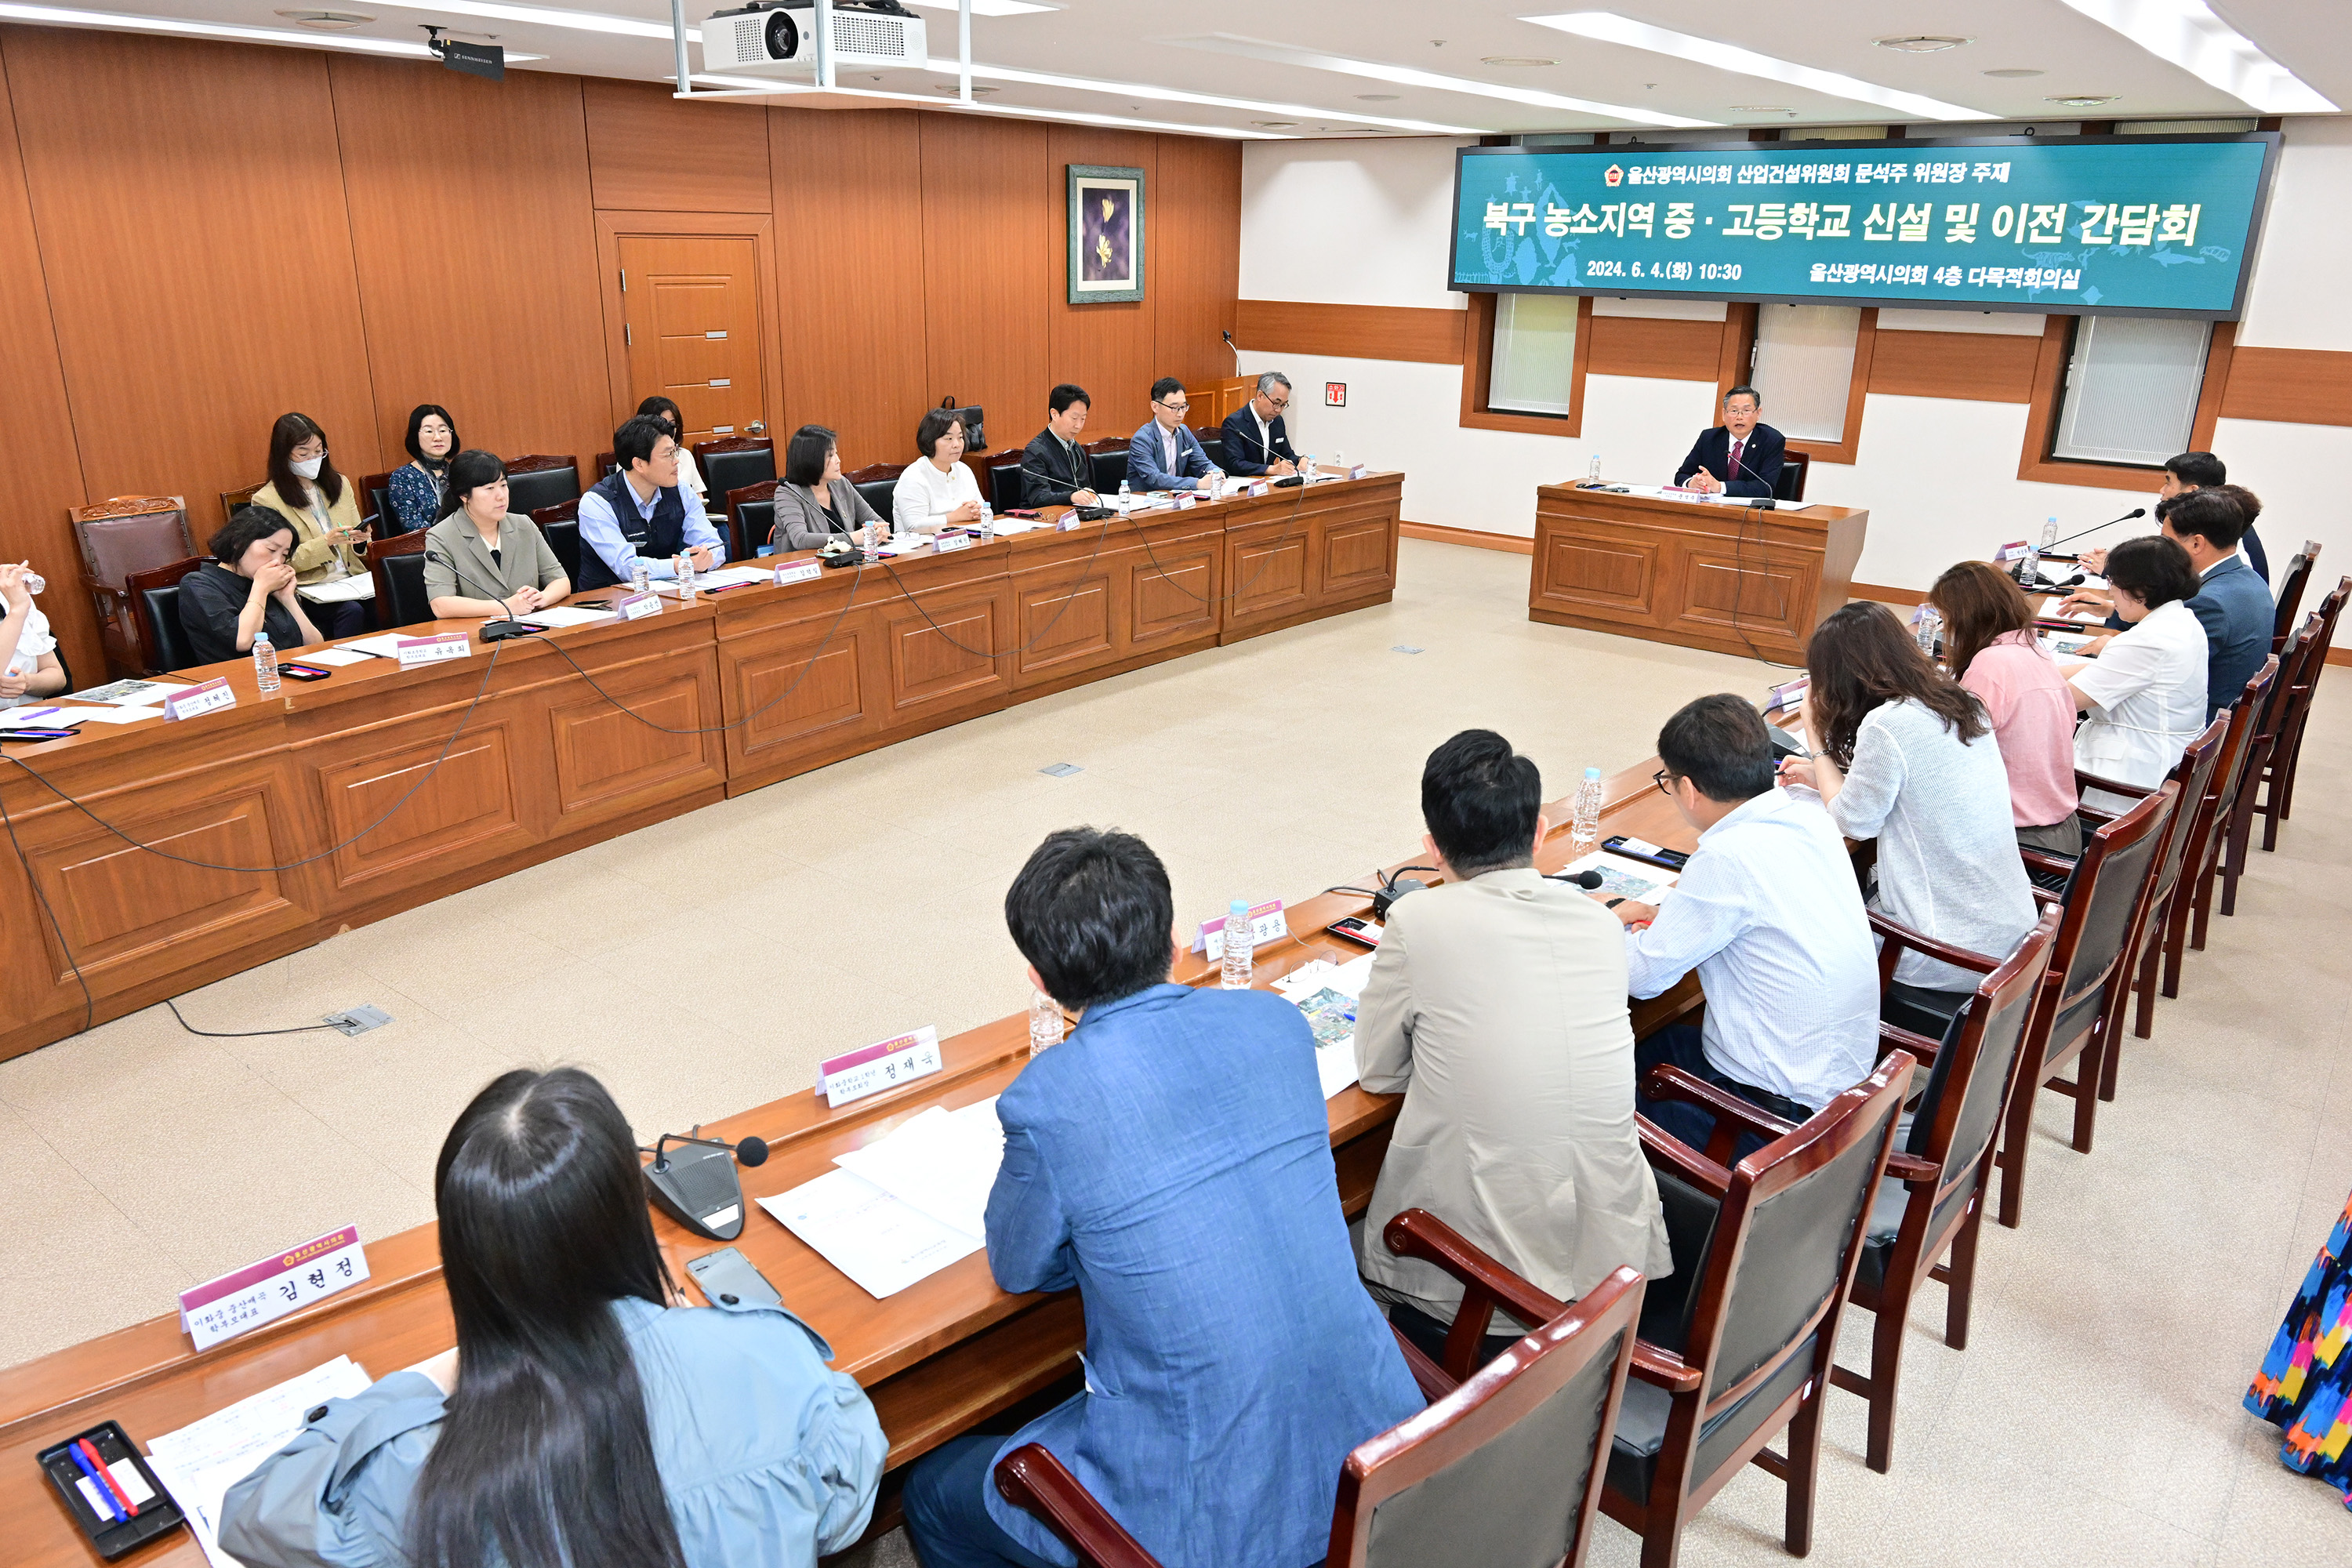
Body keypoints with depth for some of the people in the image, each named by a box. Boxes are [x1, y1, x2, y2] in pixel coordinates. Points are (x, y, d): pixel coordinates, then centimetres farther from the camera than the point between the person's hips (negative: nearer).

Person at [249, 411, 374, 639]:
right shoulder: (266, 500, -1)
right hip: (308, 589, -4)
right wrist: (325, 542, -17)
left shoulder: (339, 484, 14)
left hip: (352, 580, 4)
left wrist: (359, 541, -6)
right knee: (351, 611, -35)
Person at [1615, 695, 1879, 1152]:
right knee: (1649, 1043, 20)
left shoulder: (1728, 858, -27)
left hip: (1780, 1111, -9)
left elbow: (1641, 977, -17)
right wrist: (1668, 917, 6)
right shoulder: (1808, 814, -2)